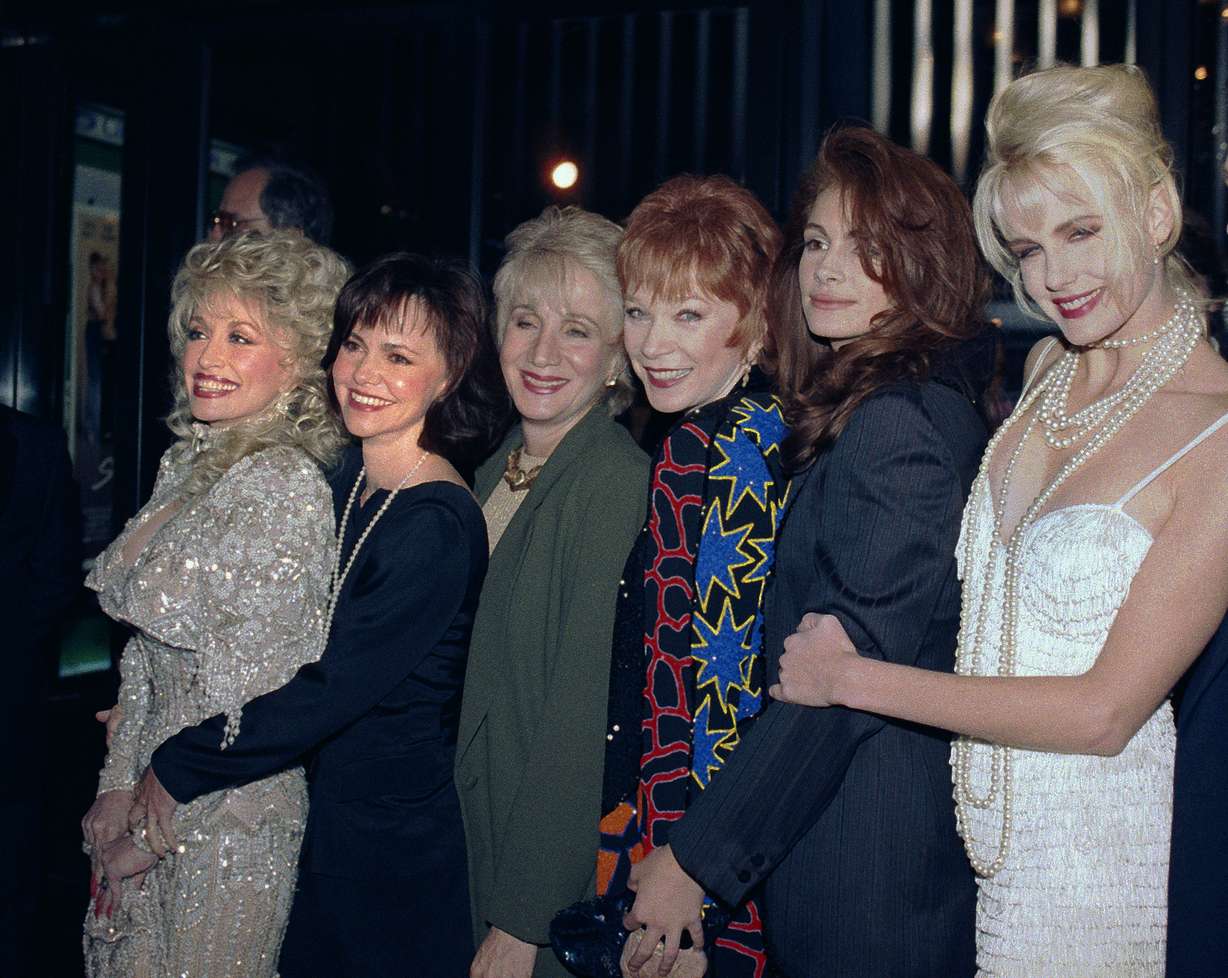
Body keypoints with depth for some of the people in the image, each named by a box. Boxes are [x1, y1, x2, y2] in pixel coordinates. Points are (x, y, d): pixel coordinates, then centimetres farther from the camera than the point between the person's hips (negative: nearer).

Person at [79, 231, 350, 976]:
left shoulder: (285, 487, -20)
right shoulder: (188, 465, 6)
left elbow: (256, 701, -19)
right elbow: (148, 655, 12)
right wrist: (118, 789, 6)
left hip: (232, 816, -8)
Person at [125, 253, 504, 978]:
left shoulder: (436, 524, -24)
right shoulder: (350, 478, 2)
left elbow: (331, 693, -24)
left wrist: (176, 768, -14)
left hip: (396, 840, -7)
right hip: (326, 809, 7)